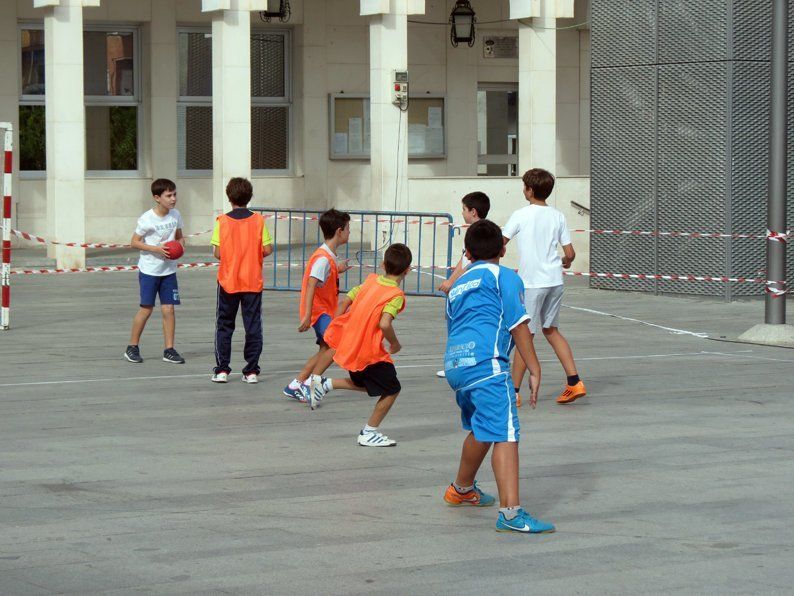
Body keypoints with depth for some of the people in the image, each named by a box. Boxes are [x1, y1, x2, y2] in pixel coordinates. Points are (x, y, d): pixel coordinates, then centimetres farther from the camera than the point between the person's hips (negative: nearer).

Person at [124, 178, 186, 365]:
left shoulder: (175, 215, 0)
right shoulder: (147, 219, -15)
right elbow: (134, 242, -9)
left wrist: (180, 246, -7)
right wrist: (156, 249, -21)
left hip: (169, 270, 4)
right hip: (149, 270, -4)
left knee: (168, 309, -1)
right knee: (146, 309, -1)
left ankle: (169, 350, 6)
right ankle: (132, 348, 13)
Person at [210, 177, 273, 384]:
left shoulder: (222, 221, -8)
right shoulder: (258, 220, -5)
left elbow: (217, 253, -10)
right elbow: (267, 250, -7)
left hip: (228, 281, 0)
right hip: (253, 281, 0)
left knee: (224, 325, 10)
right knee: (253, 326, 6)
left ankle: (221, 369, 7)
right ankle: (251, 371, 4)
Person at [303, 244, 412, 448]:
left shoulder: (370, 281, 5)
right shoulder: (396, 295, -15)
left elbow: (344, 302, 8)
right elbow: (384, 324, -28)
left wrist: (336, 330, 19)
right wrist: (395, 344, -9)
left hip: (348, 344, 8)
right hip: (370, 352, -7)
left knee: (363, 383, 28)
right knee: (392, 389, 8)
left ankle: (325, 383, 13)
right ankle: (369, 433, 9)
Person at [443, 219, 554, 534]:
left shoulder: (457, 286, 29)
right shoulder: (504, 277, 8)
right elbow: (518, 325, -2)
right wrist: (534, 369, -2)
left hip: (453, 363, 8)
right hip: (486, 362, -8)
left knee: (480, 430, 29)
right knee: (505, 434, -14)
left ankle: (461, 488, 50)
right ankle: (510, 512, -25)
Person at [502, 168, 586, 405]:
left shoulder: (521, 215, -7)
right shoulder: (558, 216, 5)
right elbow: (570, 253, 4)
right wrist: (565, 262, 26)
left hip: (532, 283, -5)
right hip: (555, 280, 5)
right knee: (551, 330, 17)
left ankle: (513, 392, 4)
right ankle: (574, 383, 10)